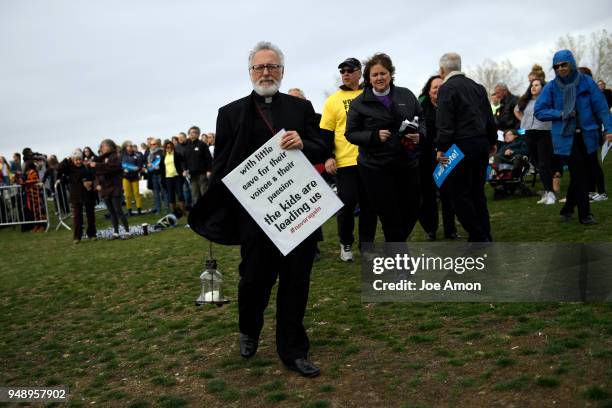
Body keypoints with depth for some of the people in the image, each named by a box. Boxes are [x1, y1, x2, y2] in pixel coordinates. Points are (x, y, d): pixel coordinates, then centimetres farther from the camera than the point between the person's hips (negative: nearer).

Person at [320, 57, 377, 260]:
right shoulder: (333, 100, 4)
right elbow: (326, 133, 3)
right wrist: (328, 157, -7)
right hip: (344, 162, -2)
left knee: (369, 205, 6)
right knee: (347, 204, -3)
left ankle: (367, 245, 20)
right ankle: (346, 243, 18)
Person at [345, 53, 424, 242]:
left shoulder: (406, 95, 6)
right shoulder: (359, 103, -2)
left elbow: (422, 118, 14)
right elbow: (351, 133, -1)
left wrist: (419, 133, -8)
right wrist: (374, 136, -18)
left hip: (407, 163, 3)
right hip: (375, 168, -3)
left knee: (412, 209, 10)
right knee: (390, 216, 2)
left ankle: (397, 243, 36)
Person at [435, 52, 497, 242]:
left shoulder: (446, 88, -9)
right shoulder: (477, 87, 14)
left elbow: (445, 122, -17)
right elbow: (489, 117, 18)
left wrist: (441, 148, -15)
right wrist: (492, 141, 25)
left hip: (462, 146, -8)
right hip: (482, 144, 8)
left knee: (459, 193, -1)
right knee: (477, 191, 15)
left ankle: (478, 237, -1)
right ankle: (485, 236, 20)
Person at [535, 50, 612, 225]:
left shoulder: (586, 82, -1)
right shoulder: (551, 87, -3)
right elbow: (539, 111, -2)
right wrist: (560, 114, -14)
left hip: (587, 136, 2)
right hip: (566, 137, -2)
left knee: (580, 174, 11)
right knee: (579, 175, -4)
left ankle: (568, 210, 28)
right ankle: (584, 214, 6)